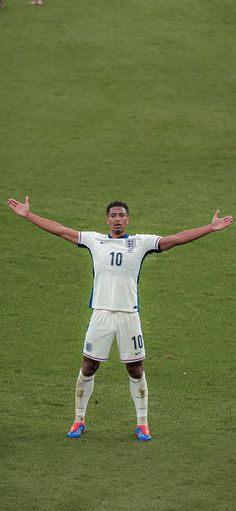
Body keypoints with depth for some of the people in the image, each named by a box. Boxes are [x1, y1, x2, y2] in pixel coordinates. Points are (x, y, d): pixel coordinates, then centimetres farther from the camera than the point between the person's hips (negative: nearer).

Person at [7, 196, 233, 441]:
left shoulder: (141, 242, 4)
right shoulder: (94, 240, 8)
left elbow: (176, 239, -1)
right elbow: (60, 230, 11)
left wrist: (211, 227, -8)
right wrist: (28, 215, 10)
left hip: (129, 314, -1)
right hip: (101, 313, 1)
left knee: (136, 370, 4)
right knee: (88, 367, 4)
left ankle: (142, 424, 15)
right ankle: (79, 421, 18)